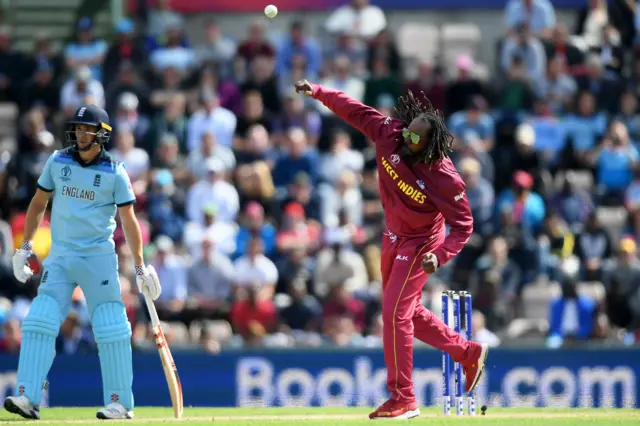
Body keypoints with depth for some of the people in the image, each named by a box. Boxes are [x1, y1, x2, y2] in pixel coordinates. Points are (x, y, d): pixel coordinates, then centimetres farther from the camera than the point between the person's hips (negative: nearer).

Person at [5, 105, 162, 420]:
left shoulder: (115, 173, -5)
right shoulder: (57, 162, 4)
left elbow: (129, 220, -4)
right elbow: (38, 204, 13)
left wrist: (140, 268, -6)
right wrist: (25, 248, 10)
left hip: (99, 258, -3)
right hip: (60, 257, 3)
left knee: (111, 329, -5)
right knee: (39, 322, -8)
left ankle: (121, 403, 4)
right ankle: (28, 398, -11)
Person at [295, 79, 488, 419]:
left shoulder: (445, 179, -31)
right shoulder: (389, 134, -18)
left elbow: (463, 225, -24)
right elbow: (354, 110, -6)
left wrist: (440, 256, -37)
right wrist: (317, 92, -9)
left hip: (420, 244, -7)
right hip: (393, 238, 7)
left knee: (394, 313, -10)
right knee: (408, 312, 18)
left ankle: (403, 400, -2)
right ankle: (469, 353, 34)